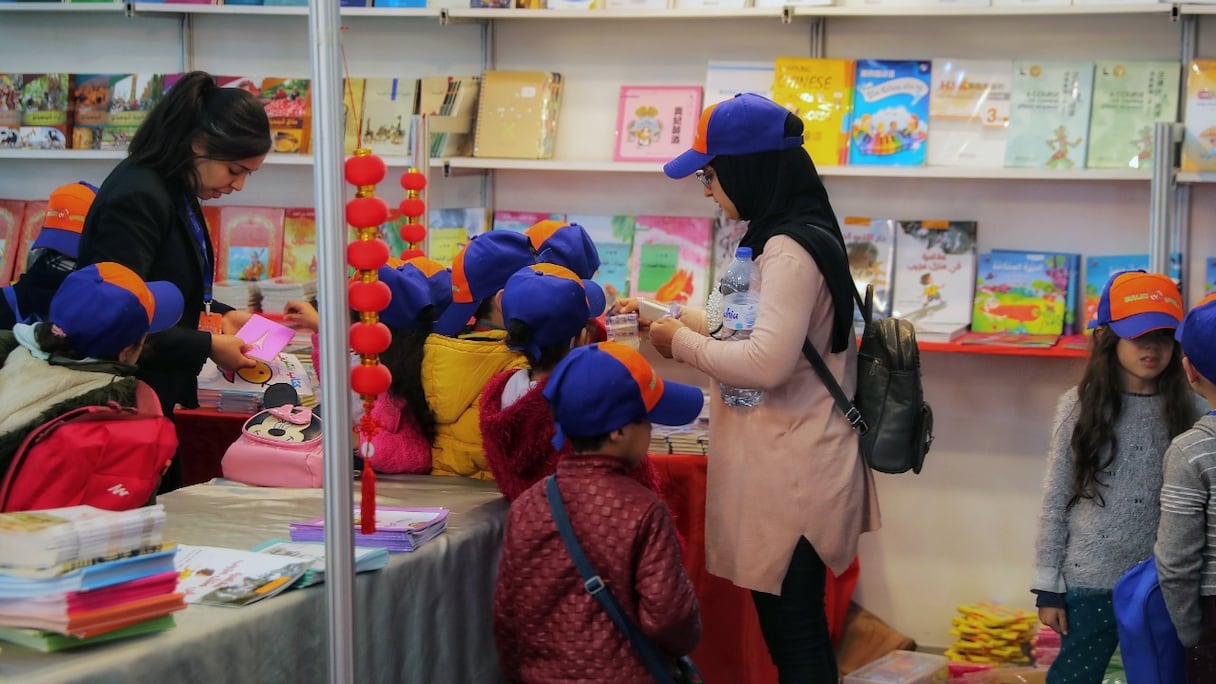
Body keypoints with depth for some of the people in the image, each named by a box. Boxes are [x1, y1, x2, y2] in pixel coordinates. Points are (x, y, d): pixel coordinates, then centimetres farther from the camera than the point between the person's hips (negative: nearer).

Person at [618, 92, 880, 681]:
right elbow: (754, 331, 26)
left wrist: (683, 344, -12)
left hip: (791, 475, -10)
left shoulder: (790, 250, -17)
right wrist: (670, 317, 20)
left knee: (794, 635, -4)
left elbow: (766, 362, -26)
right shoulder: (794, 238, 15)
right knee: (792, 627, 14)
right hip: (785, 468, 10)